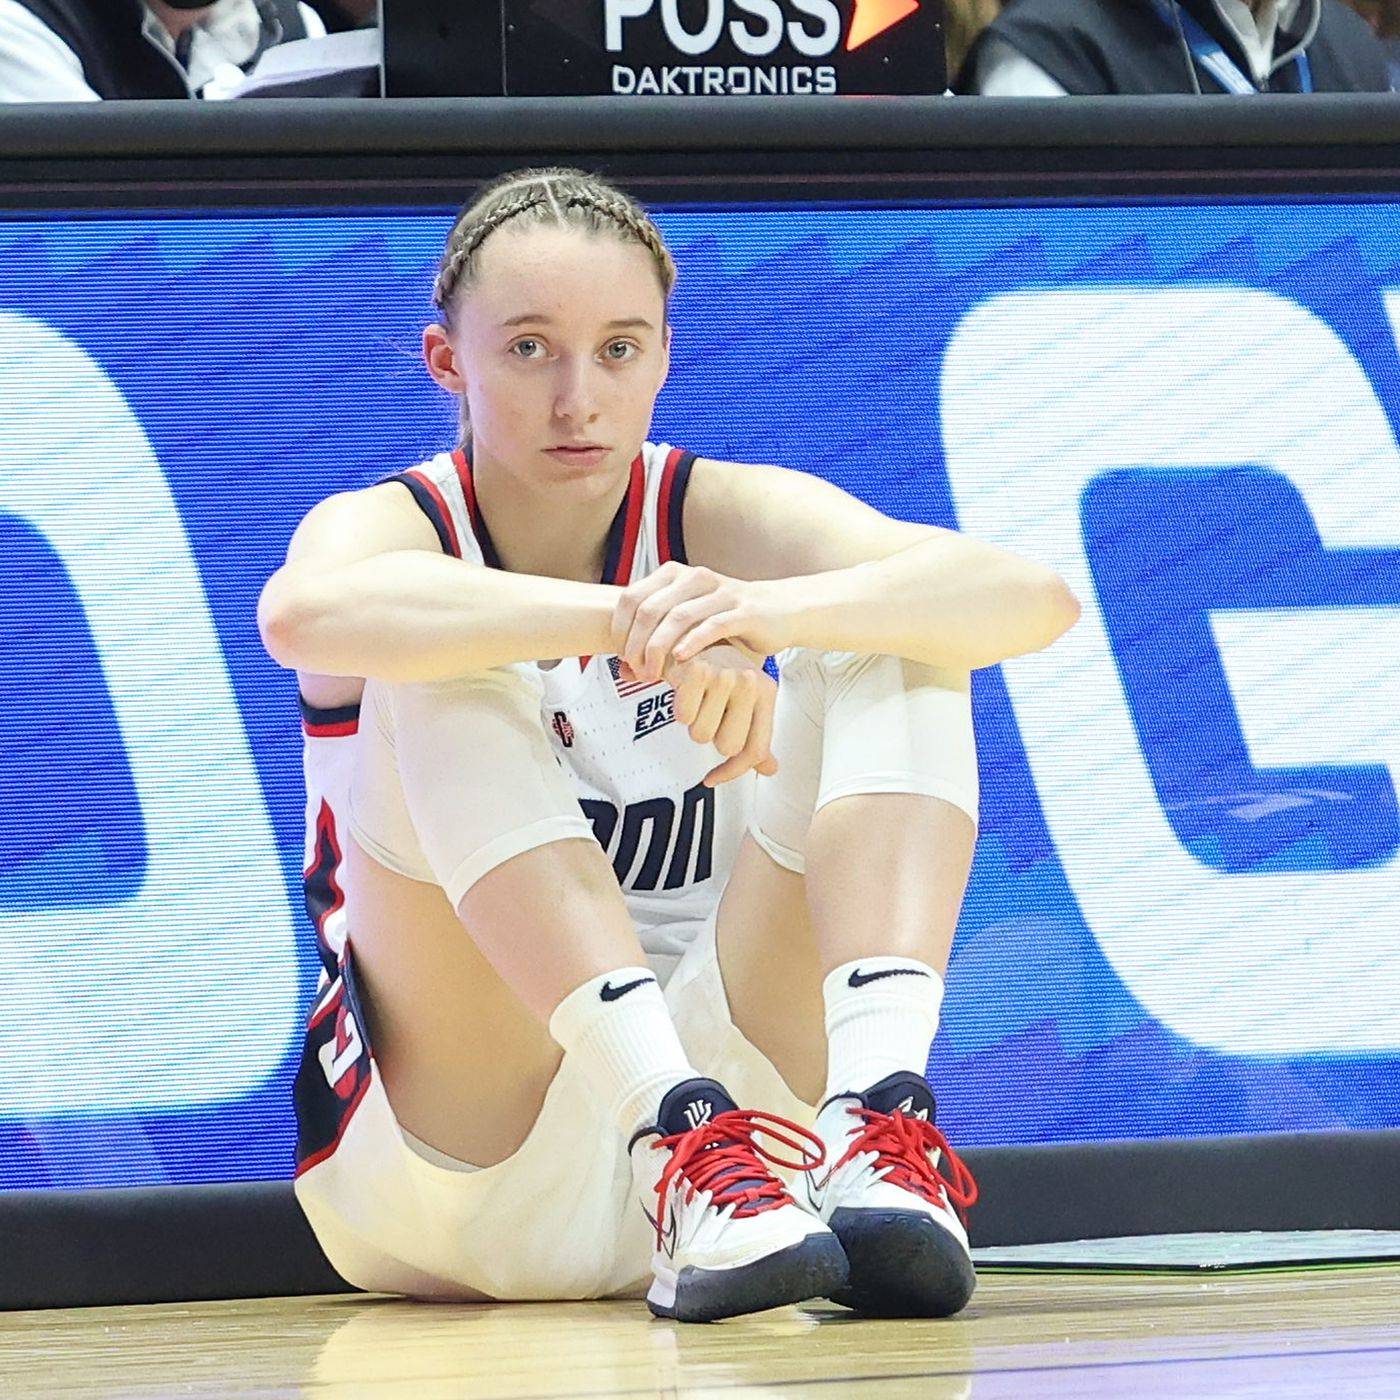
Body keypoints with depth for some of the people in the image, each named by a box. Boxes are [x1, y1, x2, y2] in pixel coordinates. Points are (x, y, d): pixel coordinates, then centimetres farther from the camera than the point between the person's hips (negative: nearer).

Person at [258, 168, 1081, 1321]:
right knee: (449, 677, -24)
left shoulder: (724, 518, 2)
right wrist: (639, 621, -45)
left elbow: (1034, 599, -17)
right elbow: (303, 612, -33)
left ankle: (880, 1106, -35)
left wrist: (766, 612, -36)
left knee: (891, 639, -13)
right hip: (451, 1176, -2)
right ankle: (681, 1128, -41)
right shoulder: (391, 530, -4)